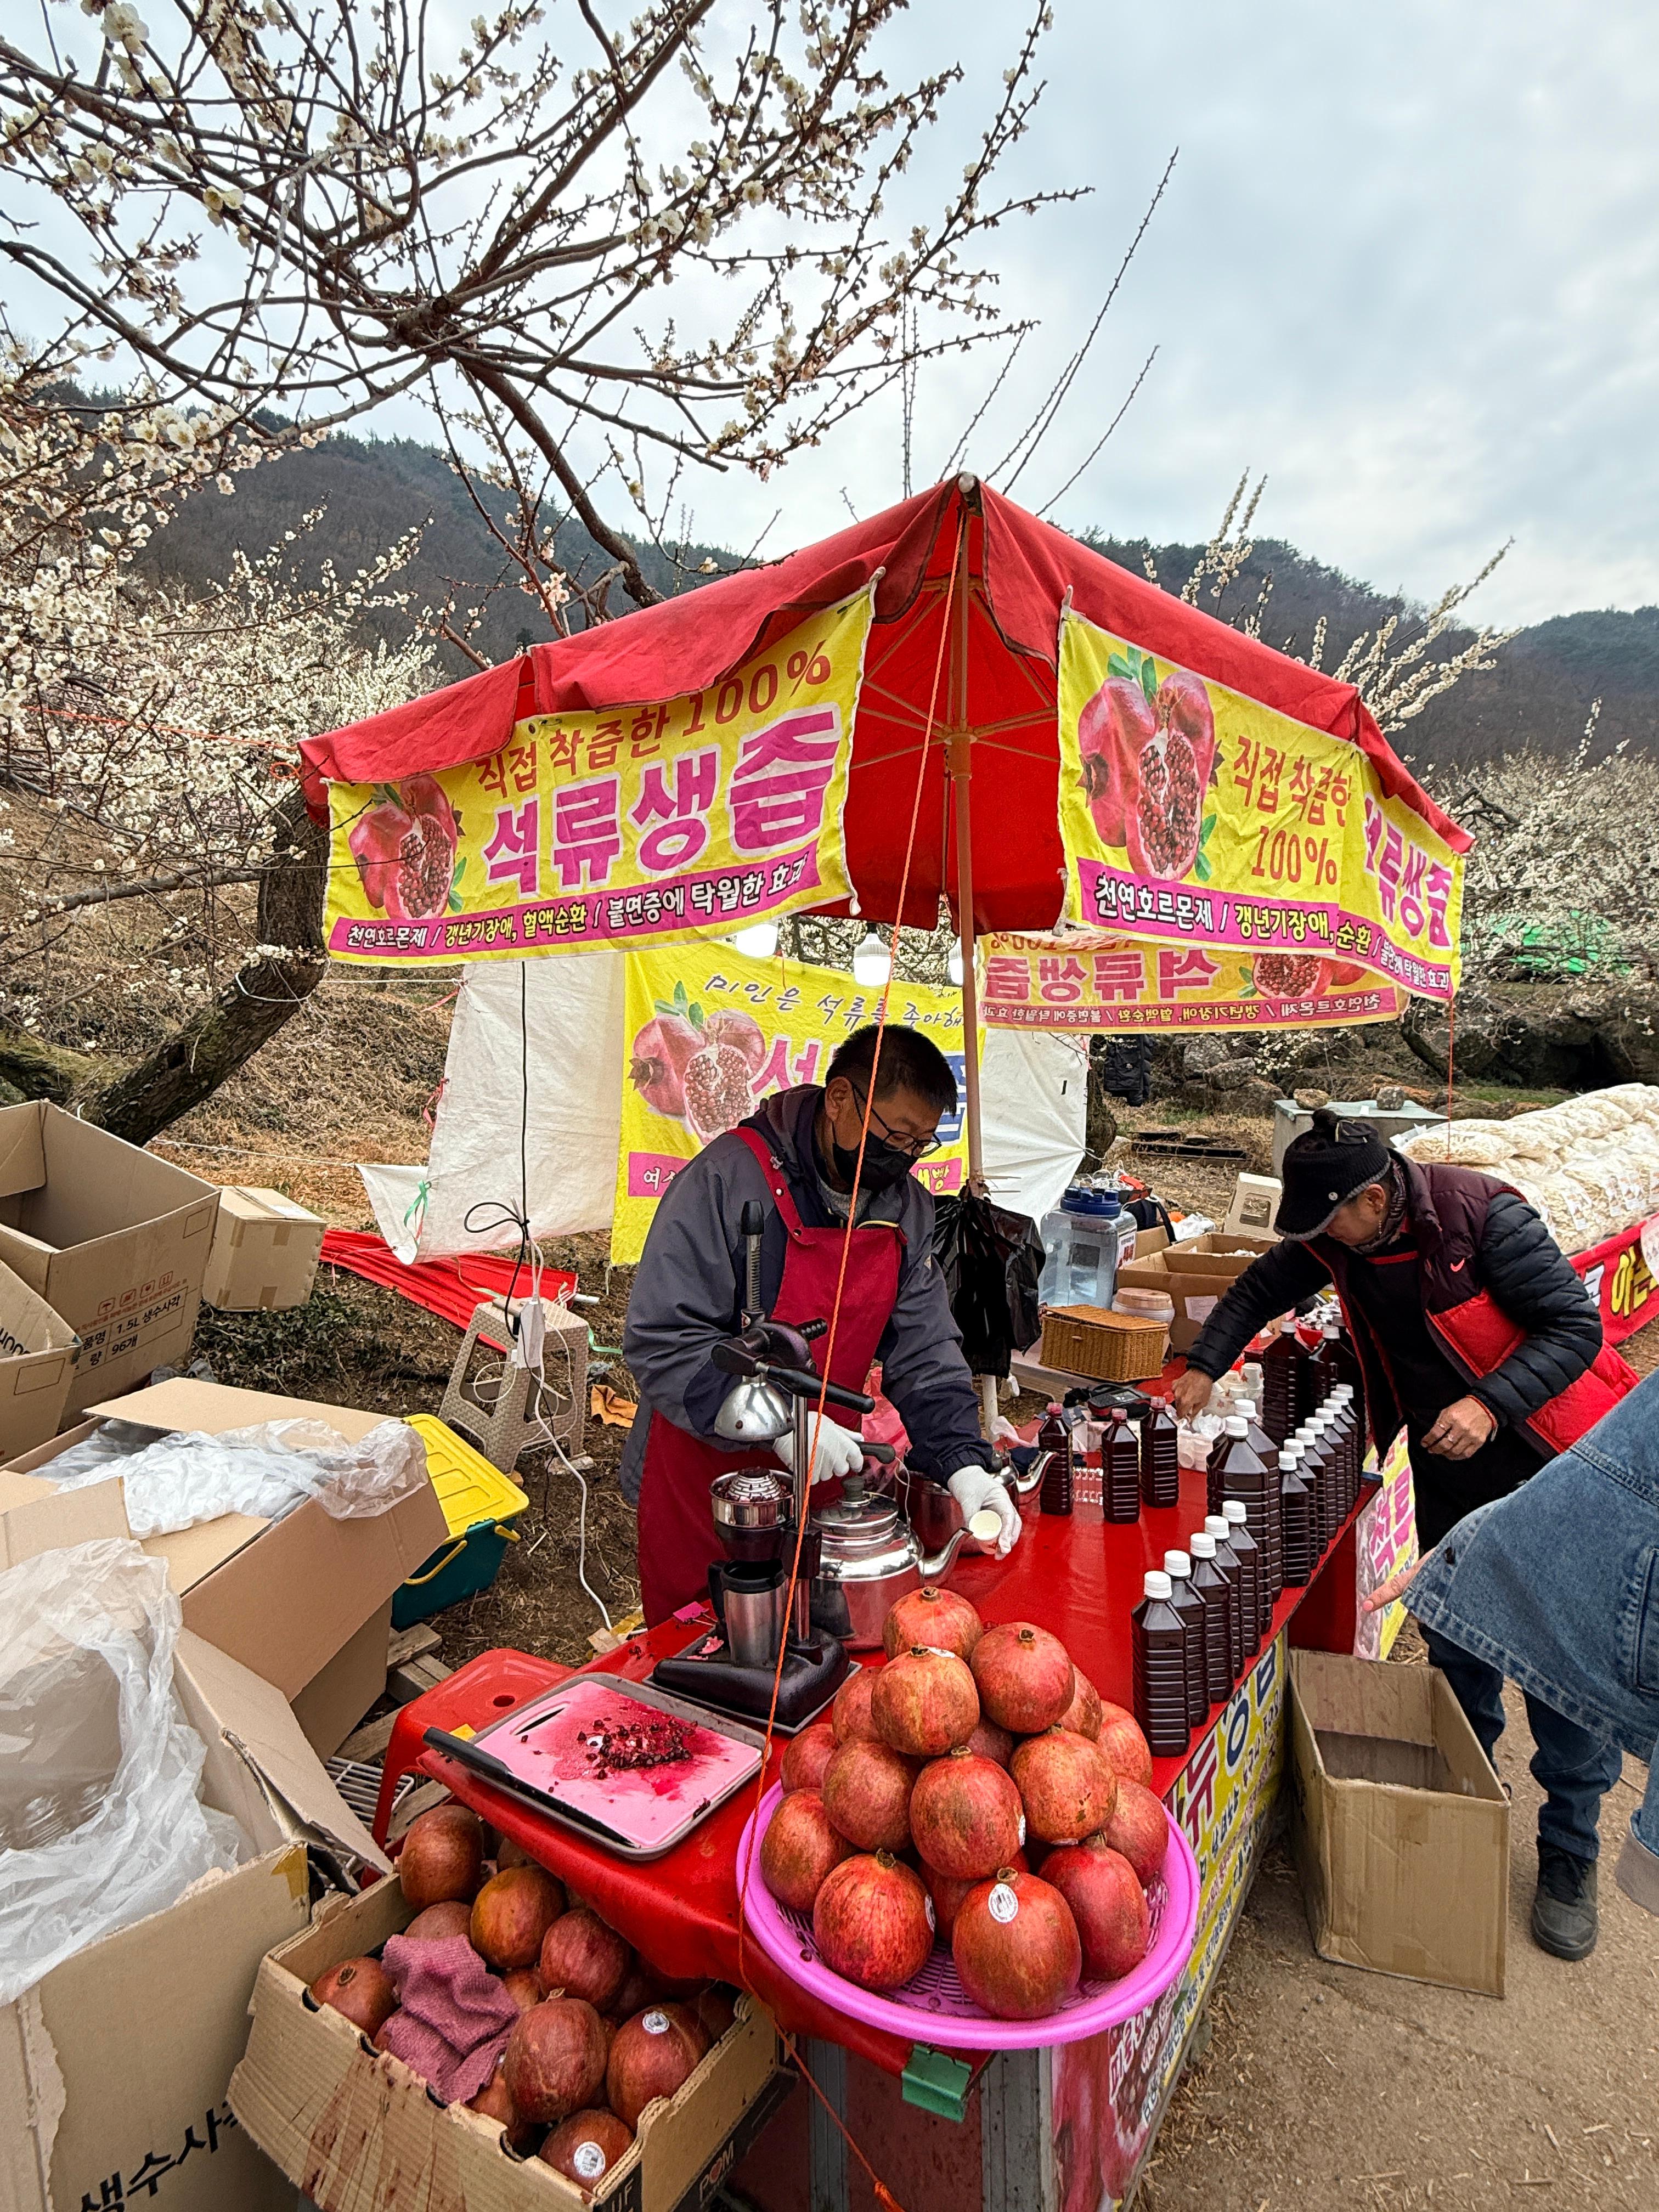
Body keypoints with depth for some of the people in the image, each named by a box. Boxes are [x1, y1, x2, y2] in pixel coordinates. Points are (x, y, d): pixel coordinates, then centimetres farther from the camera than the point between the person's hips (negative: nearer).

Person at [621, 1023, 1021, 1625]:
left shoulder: (908, 1209, 0)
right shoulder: (728, 1180, -22)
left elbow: (924, 1352, 0)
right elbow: (660, 1340, -24)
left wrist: (963, 1462, -14)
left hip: (818, 1484, 6)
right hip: (703, 1481, -5)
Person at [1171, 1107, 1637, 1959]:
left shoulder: (1480, 1215, -26)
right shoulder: (1335, 1238, -9)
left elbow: (1575, 1323, -21)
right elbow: (1262, 1287, 6)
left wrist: (1492, 1402, -32)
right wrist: (1205, 1366, -3)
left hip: (1545, 1463, -5)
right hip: (1446, 1471, 5)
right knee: (1456, 1651, 14)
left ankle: (1568, 1857, 20)